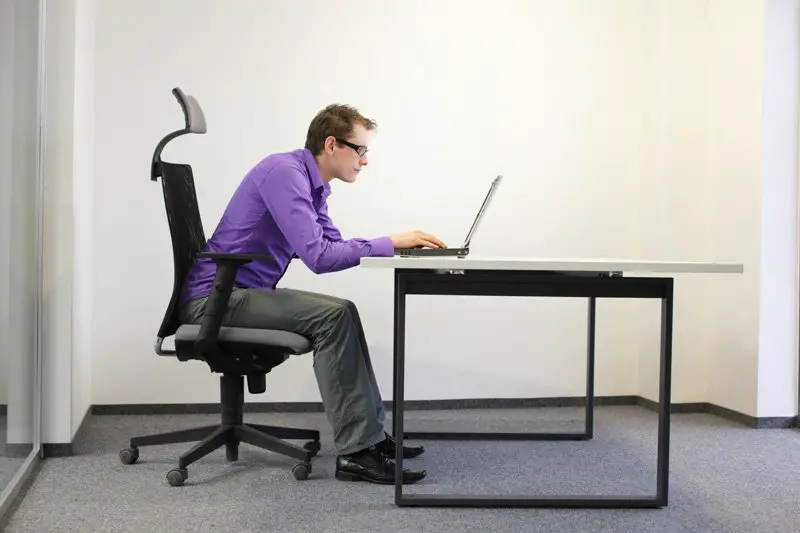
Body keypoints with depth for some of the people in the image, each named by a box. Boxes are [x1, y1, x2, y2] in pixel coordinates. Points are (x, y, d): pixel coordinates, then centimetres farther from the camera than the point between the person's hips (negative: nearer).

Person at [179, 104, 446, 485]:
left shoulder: (312, 184, 12)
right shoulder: (285, 172, -19)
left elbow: (336, 247, 16)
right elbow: (318, 256, -28)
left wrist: (400, 244, 3)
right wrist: (391, 243, -20)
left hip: (242, 294, 11)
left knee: (340, 314, 8)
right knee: (333, 316, -22)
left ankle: (369, 434, 8)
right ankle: (355, 452, -19)